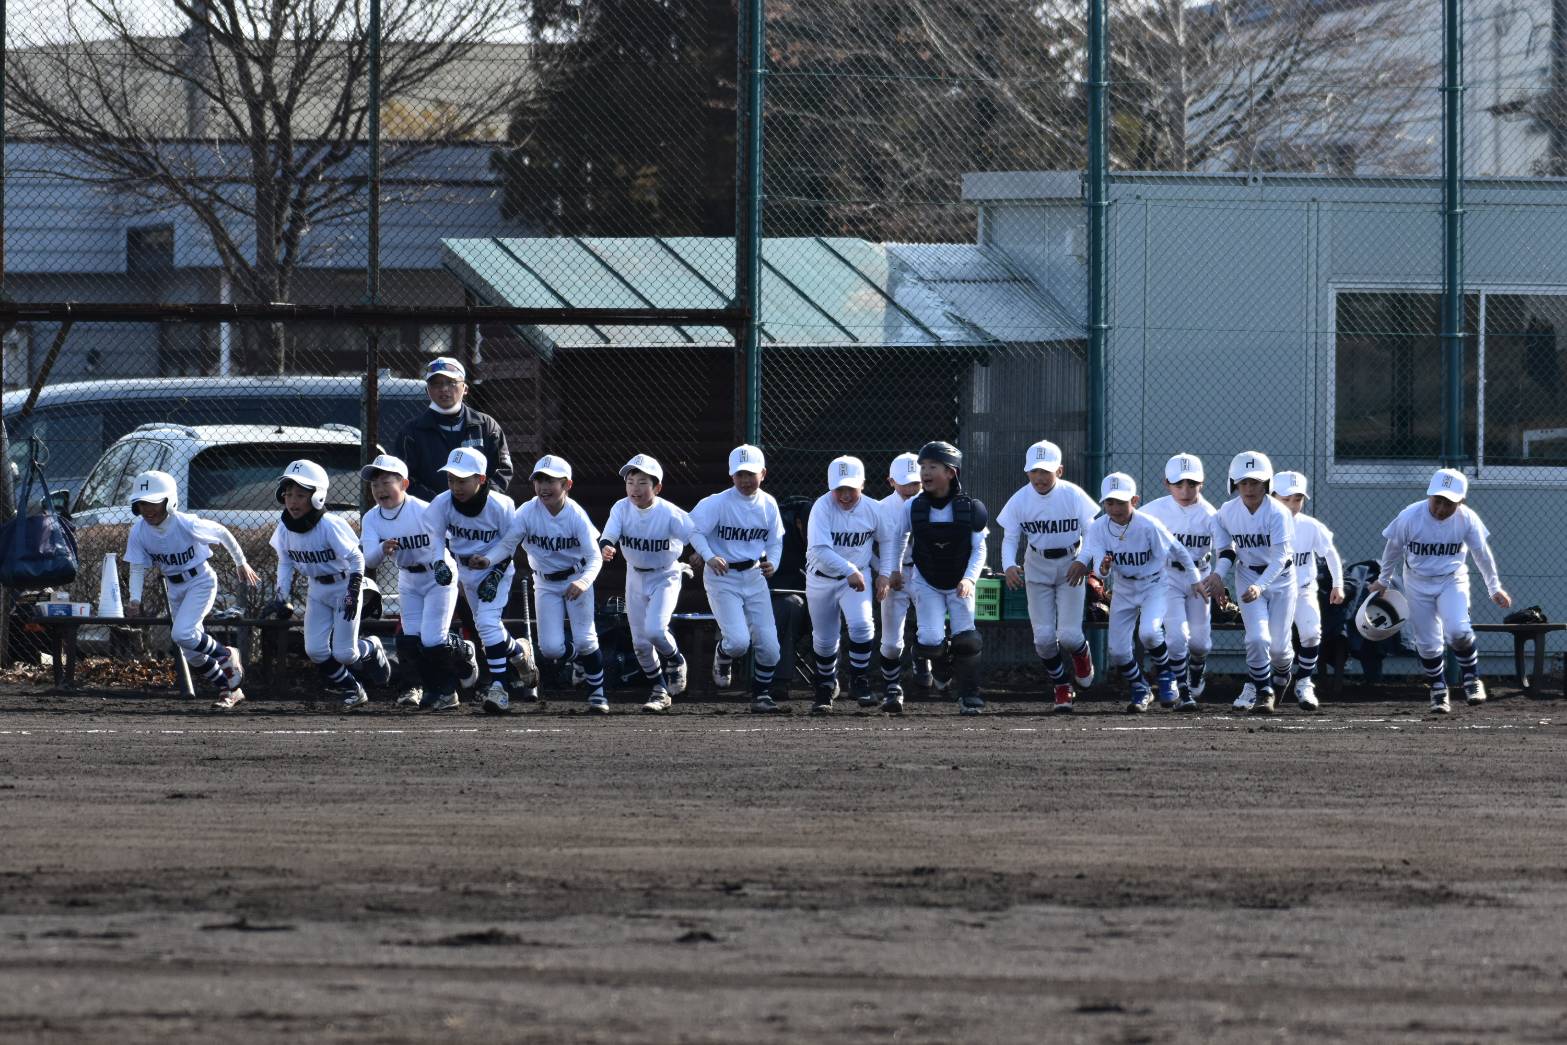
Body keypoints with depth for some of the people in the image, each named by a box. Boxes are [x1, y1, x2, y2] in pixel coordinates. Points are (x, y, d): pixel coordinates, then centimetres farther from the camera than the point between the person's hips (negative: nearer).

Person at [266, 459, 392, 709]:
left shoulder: (329, 526, -27)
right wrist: (280, 597, -3)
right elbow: (285, 563, 5)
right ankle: (351, 689, 16)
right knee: (315, 650, -4)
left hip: (344, 585, -6)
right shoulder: (285, 527, -9)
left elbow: (357, 559, -20)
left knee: (343, 653, -7)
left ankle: (372, 650, 28)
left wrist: (353, 594, -25)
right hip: (318, 590, 6)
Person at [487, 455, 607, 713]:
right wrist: (488, 560, -38)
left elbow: (594, 557, -24)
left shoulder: (576, 515, -21)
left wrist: (583, 582, -43)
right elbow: (507, 544, -18)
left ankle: (597, 692, 16)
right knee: (550, 648, -5)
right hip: (545, 583, 2)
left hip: (576, 579, -2)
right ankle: (582, 660, 29)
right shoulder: (527, 512, -16)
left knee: (584, 640, -6)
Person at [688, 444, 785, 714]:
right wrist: (709, 557, -30)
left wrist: (772, 563, -8)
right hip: (722, 577, -5)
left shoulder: (768, 504, 2)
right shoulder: (718, 503, -14)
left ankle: (762, 694, 20)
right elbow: (694, 529, -15)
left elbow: (775, 540, 12)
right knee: (739, 641, -17)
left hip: (754, 575, 5)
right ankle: (722, 656, 20)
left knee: (768, 643, 0)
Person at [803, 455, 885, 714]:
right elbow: (819, 550, -32)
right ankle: (826, 686, 36)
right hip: (821, 579, -1)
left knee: (862, 624, -24)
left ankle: (860, 681, -7)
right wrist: (849, 570, -40)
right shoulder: (822, 507, -21)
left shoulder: (873, 510, -11)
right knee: (824, 639, 11)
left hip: (857, 576, 1)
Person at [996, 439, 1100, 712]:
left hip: (1070, 565, -2)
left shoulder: (1073, 496, -16)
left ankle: (1081, 653, 30)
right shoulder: (1020, 500, -10)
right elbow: (1010, 538, -5)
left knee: (1068, 635, -9)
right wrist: (1009, 566, -26)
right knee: (1044, 636, -3)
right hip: (1037, 568, 2)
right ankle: (1062, 687, 20)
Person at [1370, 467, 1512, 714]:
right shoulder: (1410, 517, -22)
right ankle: (1438, 691, 24)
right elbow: (1393, 549, -2)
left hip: (1452, 580, -1)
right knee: (1427, 643, 2)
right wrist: (1382, 580, 11)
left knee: (1458, 630, -23)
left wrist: (1494, 587, 9)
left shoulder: (1467, 519, -18)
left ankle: (1471, 679, 1)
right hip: (1418, 583, 1)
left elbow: (1482, 553, -1)